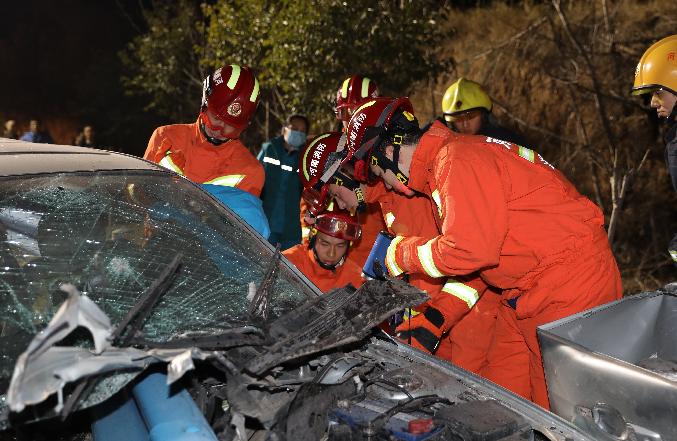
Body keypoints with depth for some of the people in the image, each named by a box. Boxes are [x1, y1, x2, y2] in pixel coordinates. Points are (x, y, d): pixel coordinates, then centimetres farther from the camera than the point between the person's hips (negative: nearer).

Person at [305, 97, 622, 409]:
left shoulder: (459, 159, -18)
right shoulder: (441, 164, 14)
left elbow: (470, 249, -26)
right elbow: (473, 255, 16)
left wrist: (402, 255, -10)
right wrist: (438, 318, 6)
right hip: (526, 290, 10)